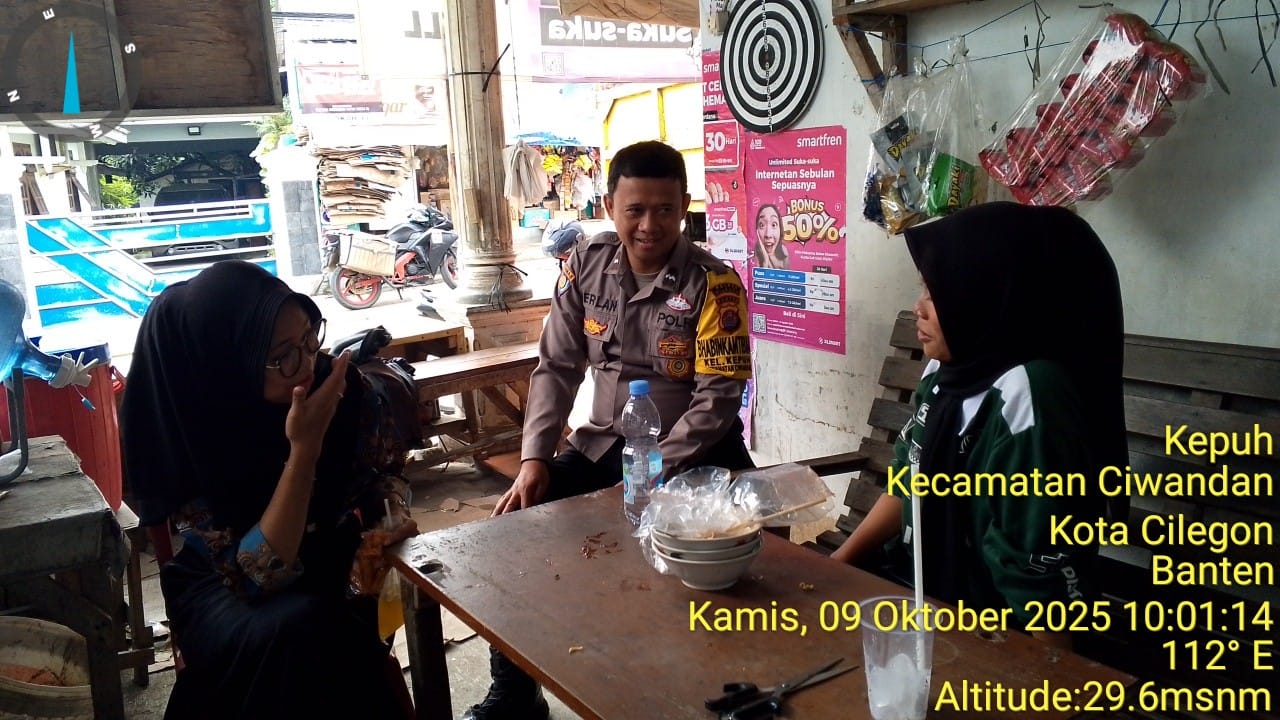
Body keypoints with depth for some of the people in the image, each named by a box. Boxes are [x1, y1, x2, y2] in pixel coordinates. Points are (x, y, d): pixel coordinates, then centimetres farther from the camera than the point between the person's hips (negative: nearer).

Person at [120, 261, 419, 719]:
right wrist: (305, 446, -35)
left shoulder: (340, 387, -18)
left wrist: (391, 514, -21)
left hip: (329, 568, 3)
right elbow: (260, 574, -28)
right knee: (301, 628, -33)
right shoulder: (187, 437, -25)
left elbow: (383, 470, 2)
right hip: (225, 591, -2)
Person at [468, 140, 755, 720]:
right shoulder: (586, 265, -1)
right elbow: (557, 367, 2)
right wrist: (534, 458, -9)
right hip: (603, 442, 4)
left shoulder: (712, 283, -13)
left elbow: (718, 399, -17)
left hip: (690, 452, -3)